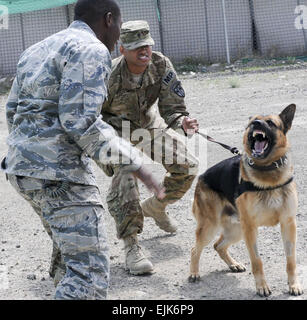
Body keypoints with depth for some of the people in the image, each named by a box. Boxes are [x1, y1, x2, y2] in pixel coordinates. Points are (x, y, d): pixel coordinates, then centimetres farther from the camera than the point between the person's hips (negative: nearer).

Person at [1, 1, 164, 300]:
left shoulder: (37, 50, 18)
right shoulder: (90, 50, -10)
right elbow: (81, 121, -20)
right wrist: (133, 163, -15)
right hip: (59, 173, -10)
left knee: (68, 247, 28)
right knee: (90, 273, -8)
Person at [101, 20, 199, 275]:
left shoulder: (161, 65, -24)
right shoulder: (110, 75, -33)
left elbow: (172, 108, -22)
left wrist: (182, 122, -44)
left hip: (151, 124, 5)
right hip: (116, 130, -4)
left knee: (187, 166, -1)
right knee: (125, 177, -27)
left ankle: (154, 207, 27)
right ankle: (131, 246, -23)